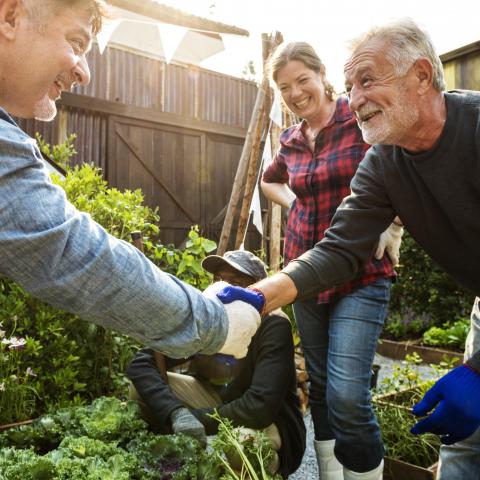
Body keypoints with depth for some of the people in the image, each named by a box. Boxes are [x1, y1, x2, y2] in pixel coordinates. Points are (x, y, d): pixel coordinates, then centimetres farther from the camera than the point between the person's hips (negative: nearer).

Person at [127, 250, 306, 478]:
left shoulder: (273, 326, -25)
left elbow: (261, 406, -32)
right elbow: (141, 363, -18)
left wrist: (196, 418, -26)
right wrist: (176, 412, -35)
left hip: (268, 423, -4)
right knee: (143, 388, -14)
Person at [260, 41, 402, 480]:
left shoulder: (363, 120, -8)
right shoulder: (291, 141, 9)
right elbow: (269, 180, 29)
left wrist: (390, 225, -14)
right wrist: (296, 204, 11)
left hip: (361, 275, -5)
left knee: (347, 395, -13)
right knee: (320, 388, 14)